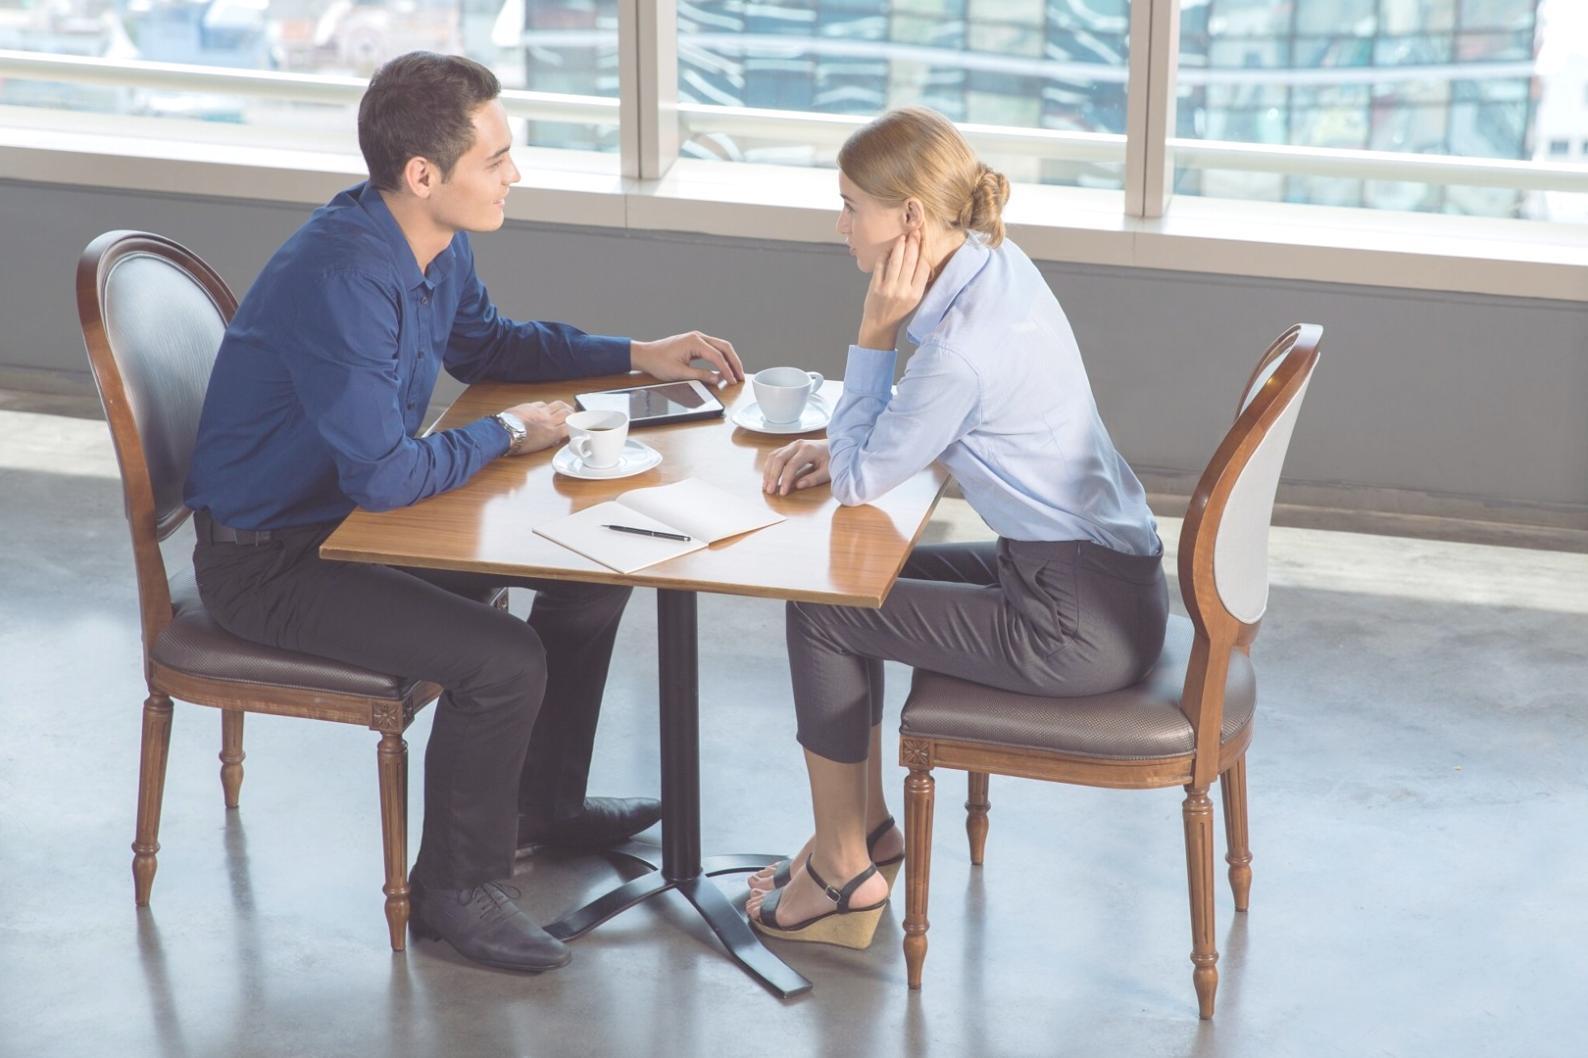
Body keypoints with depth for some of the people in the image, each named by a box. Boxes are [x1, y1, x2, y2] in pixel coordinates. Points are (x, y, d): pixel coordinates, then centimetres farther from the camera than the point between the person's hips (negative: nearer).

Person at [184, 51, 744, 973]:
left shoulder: (435, 241, -2)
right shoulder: (341, 278, -32)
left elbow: (484, 344, 19)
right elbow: (385, 476, -32)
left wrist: (636, 357, 10)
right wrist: (509, 432, -16)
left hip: (355, 513, 10)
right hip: (268, 559, -10)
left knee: (594, 565, 10)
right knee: (503, 660, -25)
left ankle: (545, 801, 28)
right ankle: (458, 887, -1)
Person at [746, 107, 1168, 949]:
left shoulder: (964, 344, -27)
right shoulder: (995, 265, 2)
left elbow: (859, 482, -13)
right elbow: (928, 421, 18)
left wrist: (875, 331, -15)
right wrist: (839, 448, 4)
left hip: (1080, 623, -9)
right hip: (1111, 576, 10)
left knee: (820, 617, -1)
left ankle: (844, 869, 15)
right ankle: (866, 823, 30)